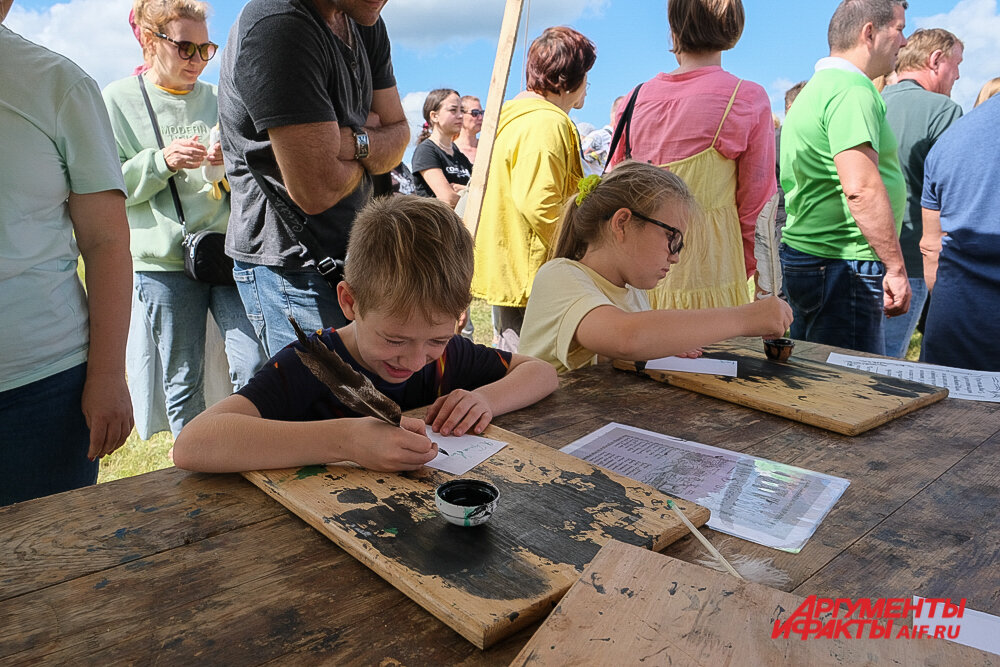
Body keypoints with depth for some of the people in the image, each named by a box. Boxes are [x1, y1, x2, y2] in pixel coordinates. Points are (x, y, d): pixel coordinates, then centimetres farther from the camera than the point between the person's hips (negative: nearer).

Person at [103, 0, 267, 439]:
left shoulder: (216, 99, 14)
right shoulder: (117, 100, 5)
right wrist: (161, 161, -15)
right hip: (164, 262, -2)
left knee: (256, 367, -4)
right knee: (183, 381, 6)